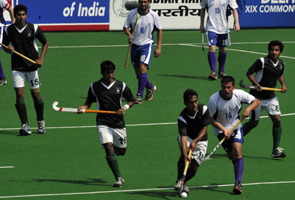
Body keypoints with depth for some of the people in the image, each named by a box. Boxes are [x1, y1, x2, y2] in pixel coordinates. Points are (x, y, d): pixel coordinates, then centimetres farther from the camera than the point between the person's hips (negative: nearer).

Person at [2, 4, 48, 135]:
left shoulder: (34, 29, -5)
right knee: (19, 94, -10)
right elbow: (5, 46, 13)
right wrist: (8, 50, -11)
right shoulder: (8, 30, 0)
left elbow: (45, 43, 6)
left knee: (36, 94, 4)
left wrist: (41, 59, -6)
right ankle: (25, 126, -10)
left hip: (32, 66, -1)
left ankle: (41, 122, 24)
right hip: (17, 68, 1)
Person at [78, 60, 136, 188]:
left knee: (121, 152, 10)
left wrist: (125, 108, -9)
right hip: (103, 123, -2)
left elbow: (132, 100, 10)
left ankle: (115, 148, 49)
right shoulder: (94, 87, 2)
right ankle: (119, 178, -14)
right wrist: (84, 107, -6)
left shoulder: (121, 86, 1)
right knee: (109, 148, -18)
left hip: (118, 123, 2)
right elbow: (89, 101, 15)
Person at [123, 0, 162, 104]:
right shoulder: (132, 13, -5)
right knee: (137, 71, 8)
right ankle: (150, 88, 35)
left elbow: (159, 30, 2)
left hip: (147, 45, -3)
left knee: (142, 68, -20)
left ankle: (139, 95, -17)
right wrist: (129, 35, -20)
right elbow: (125, 27, 3)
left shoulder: (153, 15, -8)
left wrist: (158, 47, -2)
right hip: (135, 44, 3)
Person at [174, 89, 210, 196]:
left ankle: (184, 182, 21)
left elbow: (204, 129, -19)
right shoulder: (182, 118, -26)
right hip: (187, 138, -2)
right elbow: (183, 136, -35)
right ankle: (179, 180, -19)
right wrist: (185, 153, -50)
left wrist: (195, 141, -36)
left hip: (201, 140, 2)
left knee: (194, 167, -11)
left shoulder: (204, 110, -21)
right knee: (184, 153, -35)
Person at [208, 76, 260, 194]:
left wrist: (248, 109, -25)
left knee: (237, 151, -20)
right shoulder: (213, 100, -22)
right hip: (221, 129, -1)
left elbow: (256, 101, -5)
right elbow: (212, 120, -13)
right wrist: (224, 130, -26)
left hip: (235, 126, 1)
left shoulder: (239, 94, -17)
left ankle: (238, 183, -23)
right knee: (231, 156, -2)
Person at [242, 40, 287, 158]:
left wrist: (283, 85, 6)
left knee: (277, 120, -9)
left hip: (271, 97, 5)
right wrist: (257, 84, -23)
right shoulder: (262, 62, -16)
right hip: (257, 97, -5)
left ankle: (276, 150, -1)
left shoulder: (281, 64, 3)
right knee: (253, 123, 3)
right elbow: (249, 73, -9)